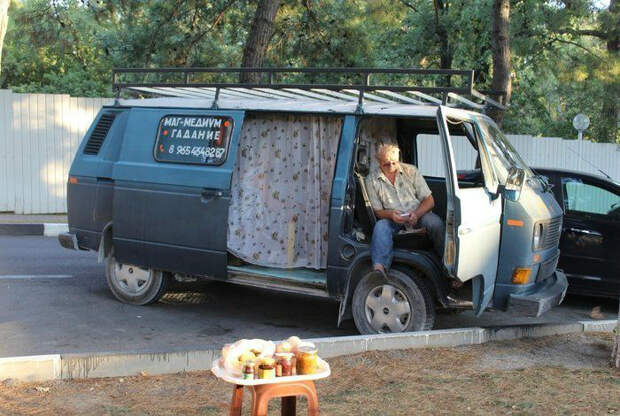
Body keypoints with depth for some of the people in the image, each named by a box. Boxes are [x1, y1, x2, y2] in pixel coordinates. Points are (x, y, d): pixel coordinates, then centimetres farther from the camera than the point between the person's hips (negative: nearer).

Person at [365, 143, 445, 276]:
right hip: (392, 219, -1)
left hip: (418, 215, 1)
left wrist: (416, 214, -20)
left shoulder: (411, 171, 2)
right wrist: (390, 214, -22)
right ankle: (379, 268, -53)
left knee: (435, 222, -30)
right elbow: (377, 210, 2)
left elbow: (429, 200, 0)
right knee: (381, 226, -33)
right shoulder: (371, 179, 1)